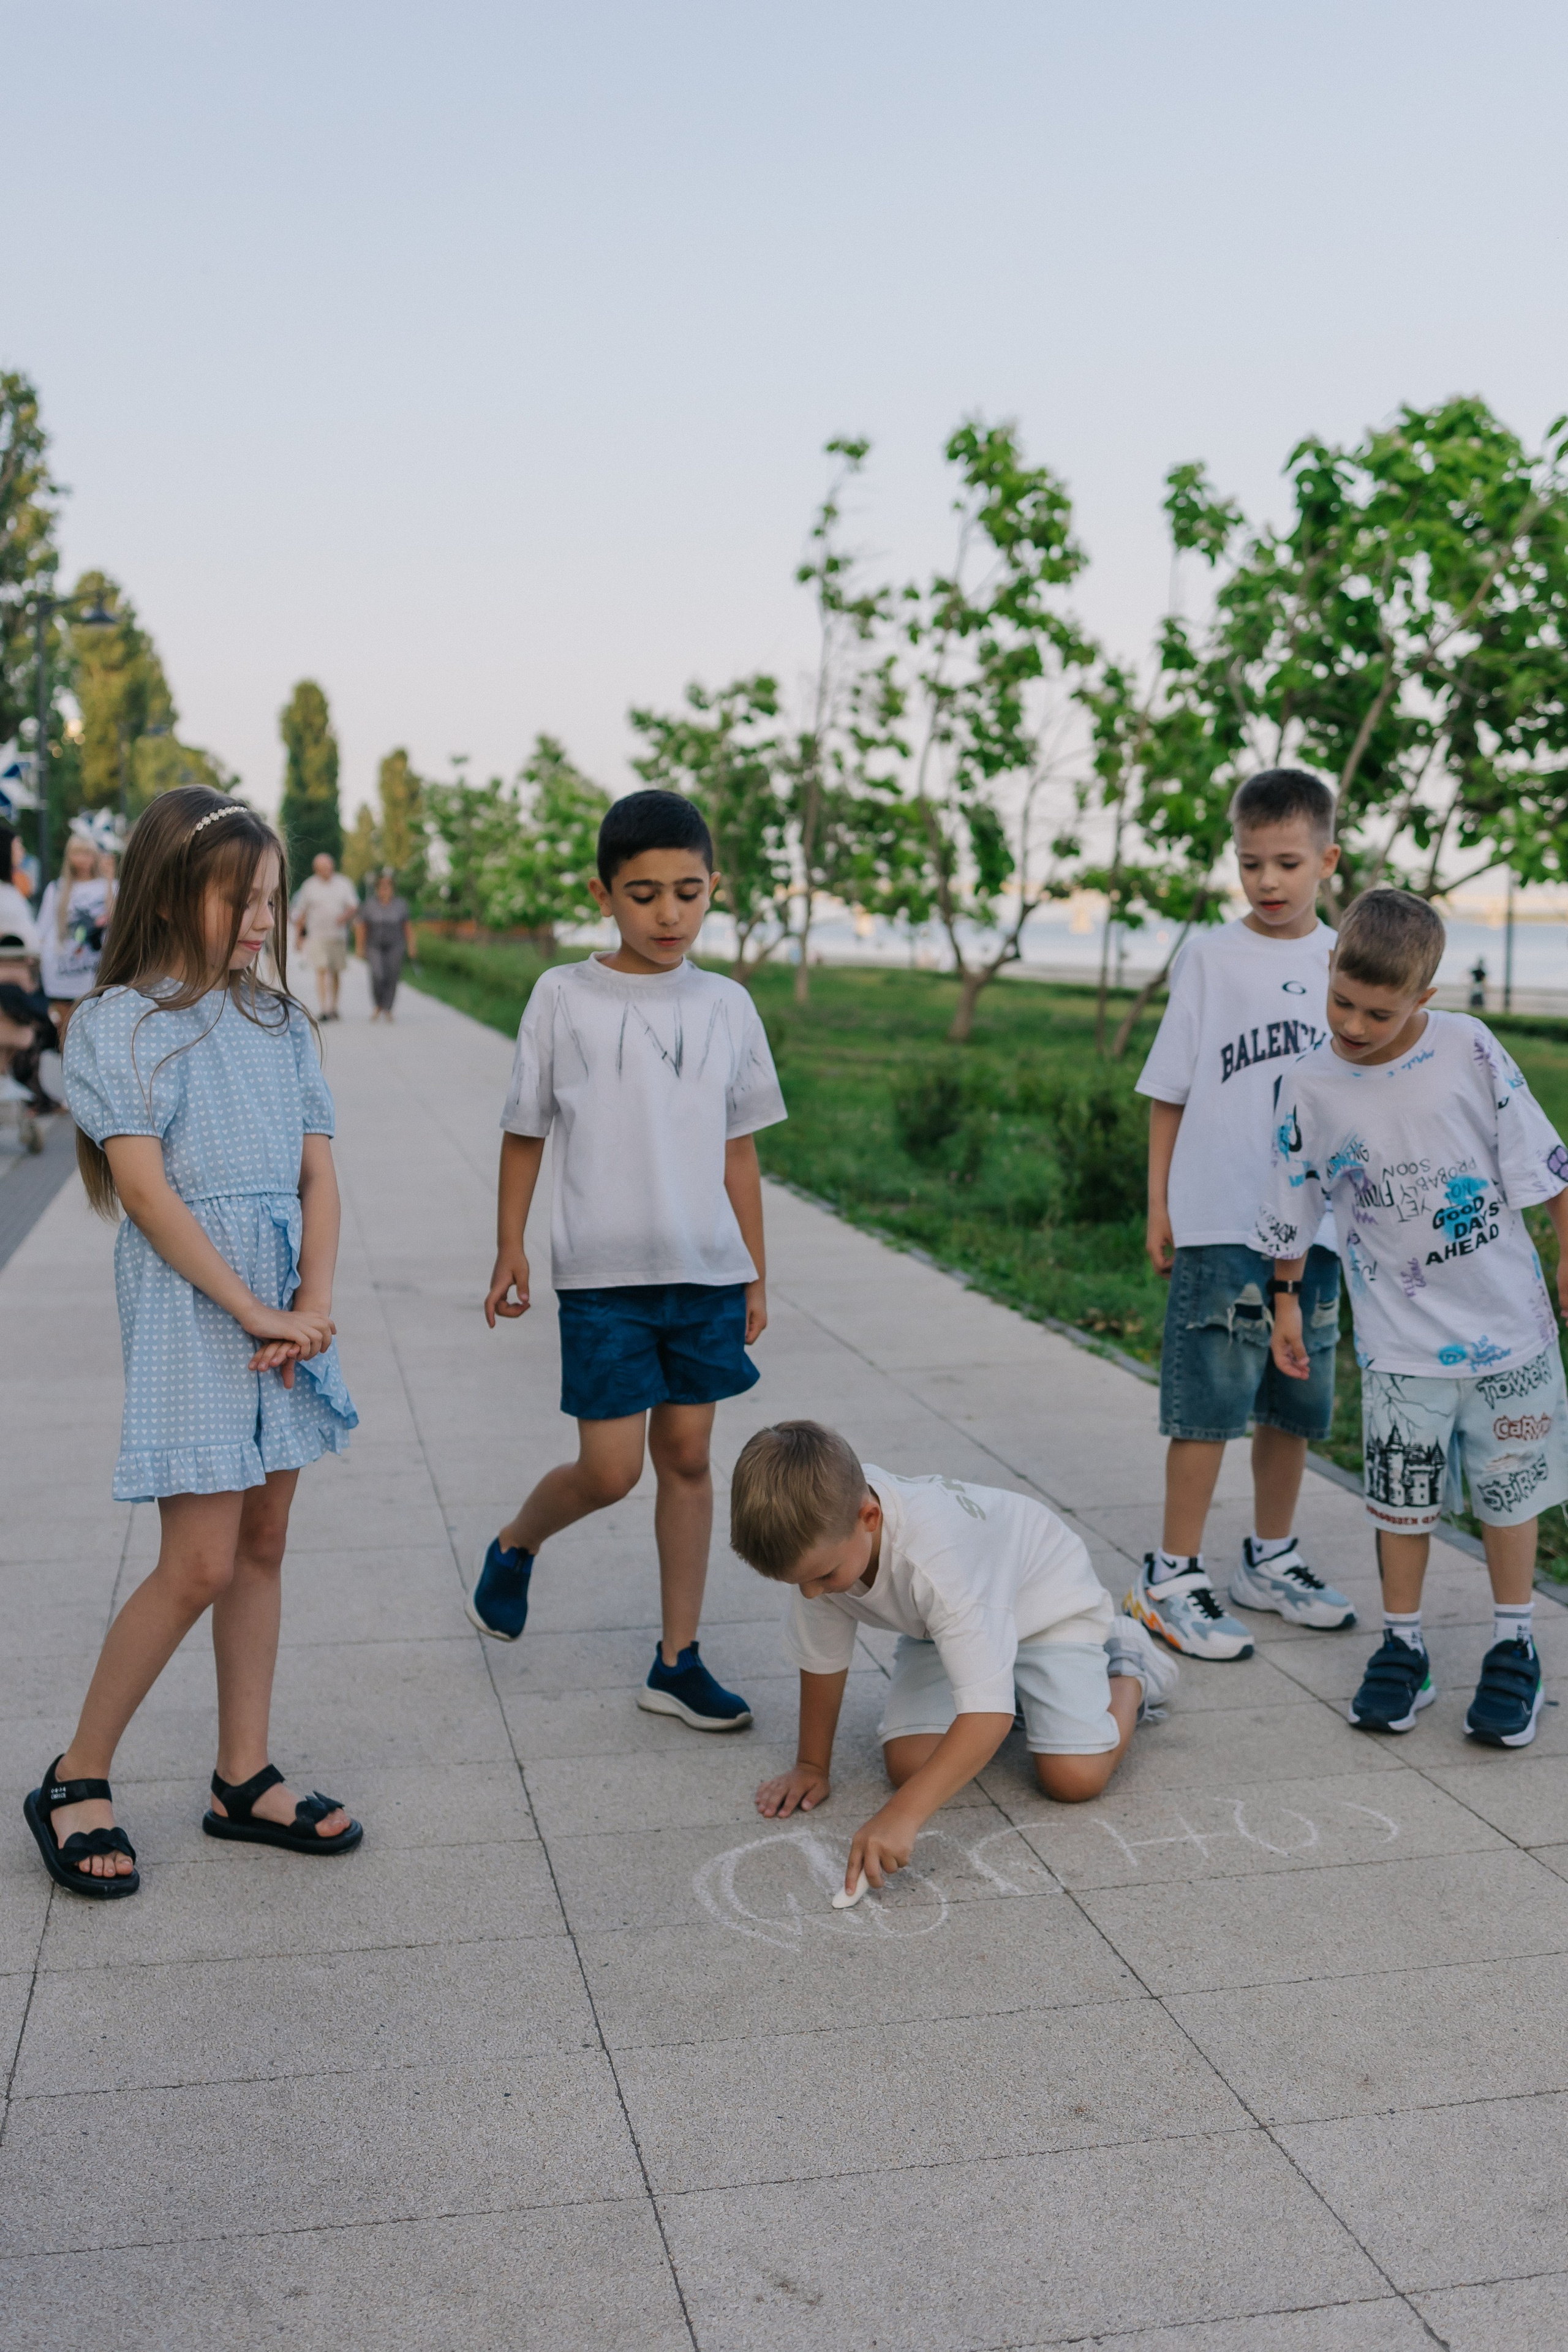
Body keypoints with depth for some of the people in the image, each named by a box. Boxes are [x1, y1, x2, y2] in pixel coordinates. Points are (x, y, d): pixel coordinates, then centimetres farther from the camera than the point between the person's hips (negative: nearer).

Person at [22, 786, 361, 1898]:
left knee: (263, 1544, 10)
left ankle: (245, 1777, 22)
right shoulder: (115, 1025, -6)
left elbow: (319, 1173, 7)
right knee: (201, 1563, -6)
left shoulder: (278, 1022, 11)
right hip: (188, 1308, -6)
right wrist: (257, 1313, -15)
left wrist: (315, 1304, -8)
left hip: (286, 1309, 6)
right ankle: (75, 1783, 11)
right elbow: (146, 1189, -13)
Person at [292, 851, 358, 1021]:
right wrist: (298, 935, 10)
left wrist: (346, 915, -18)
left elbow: (354, 906, 4)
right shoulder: (309, 886, 2)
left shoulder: (343, 884, 5)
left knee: (334, 973, 10)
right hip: (316, 936, -2)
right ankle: (323, 1009, -19)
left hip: (338, 935, 2)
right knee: (321, 972, -14)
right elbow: (300, 913, 10)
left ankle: (333, 1007, 22)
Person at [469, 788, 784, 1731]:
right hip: (604, 1273, -3)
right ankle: (515, 1545, 29)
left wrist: (755, 1273, 11)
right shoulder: (564, 997, -3)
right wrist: (511, 1250, 3)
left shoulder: (727, 1006, 6)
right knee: (610, 1471, -3)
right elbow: (526, 1132, 4)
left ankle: (679, 1660, 20)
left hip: (707, 1271, 3)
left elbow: (738, 1150, 11)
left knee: (688, 1456, 8)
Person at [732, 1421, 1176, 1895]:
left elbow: (990, 1712, -48)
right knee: (908, 1763, -13)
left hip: (1047, 1601, -5)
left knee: (1074, 1778, -19)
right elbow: (821, 1657, -10)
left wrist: (901, 1815, -54)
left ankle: (1129, 1673, 12)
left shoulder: (936, 1558, -46)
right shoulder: (823, 1530, -27)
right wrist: (811, 1766, -3)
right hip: (937, 1624, 6)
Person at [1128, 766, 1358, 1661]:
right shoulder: (1211, 958, -1)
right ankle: (1172, 1579, 8)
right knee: (1210, 1403, -3)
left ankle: (1272, 1559, 30)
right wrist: (1159, 1209, -2)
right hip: (1219, 1219, -4)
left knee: (1295, 1403, 13)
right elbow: (1170, 1094, 1)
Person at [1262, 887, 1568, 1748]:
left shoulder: (1469, 1050, -10)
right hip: (1401, 1339, 0)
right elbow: (1292, 1215, 5)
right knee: (1401, 1497, 6)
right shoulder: (1312, 1086, -7)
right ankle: (1401, 1647, 24)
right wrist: (1287, 1302, 11)